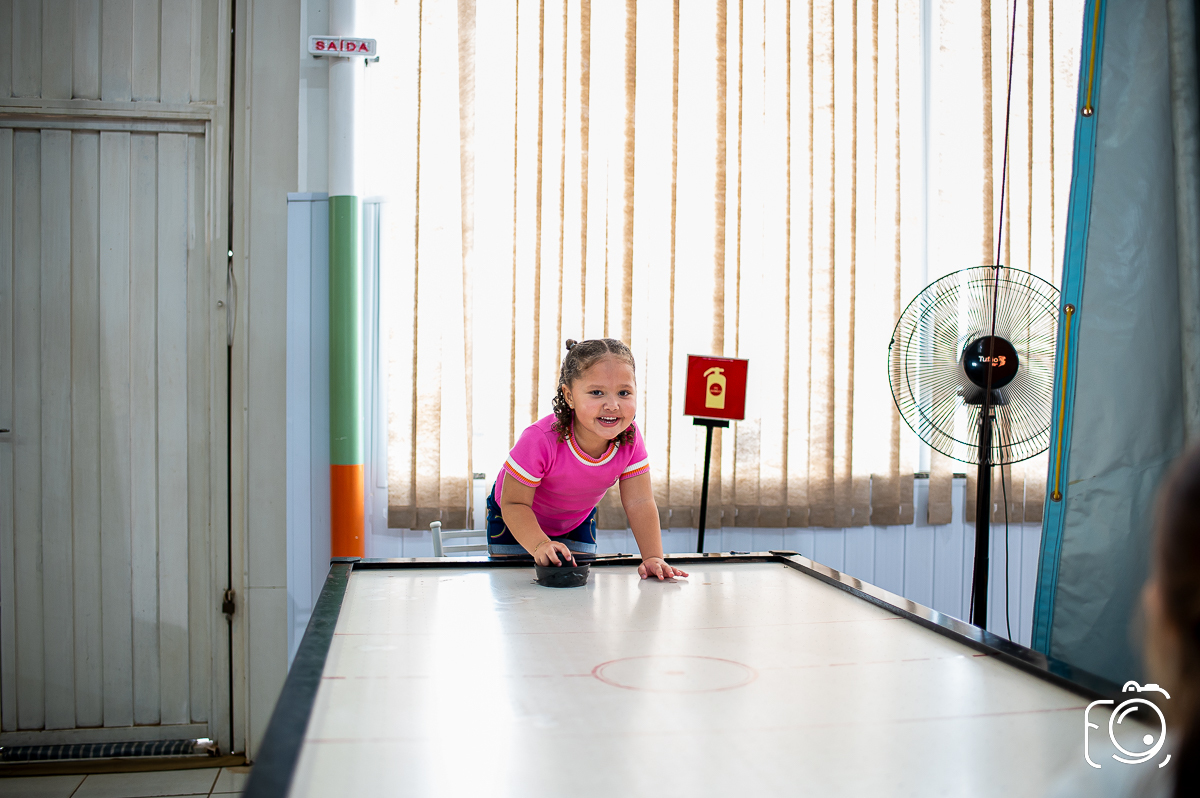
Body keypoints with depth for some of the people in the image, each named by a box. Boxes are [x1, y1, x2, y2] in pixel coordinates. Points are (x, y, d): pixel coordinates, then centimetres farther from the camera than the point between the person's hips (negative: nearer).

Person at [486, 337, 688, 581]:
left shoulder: (630, 438, -29)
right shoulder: (540, 440, -43)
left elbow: (639, 503, -23)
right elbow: (514, 503, -36)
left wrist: (653, 557, -34)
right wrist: (540, 545, -52)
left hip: (577, 522, 4)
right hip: (519, 521, -3)